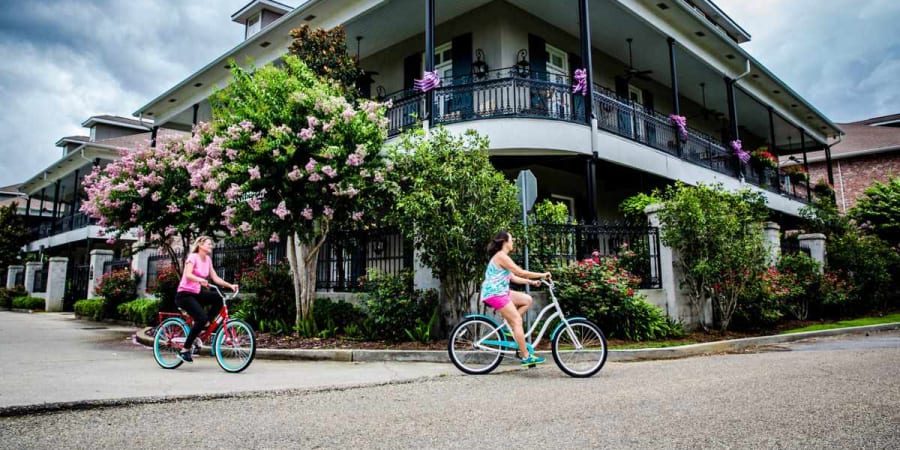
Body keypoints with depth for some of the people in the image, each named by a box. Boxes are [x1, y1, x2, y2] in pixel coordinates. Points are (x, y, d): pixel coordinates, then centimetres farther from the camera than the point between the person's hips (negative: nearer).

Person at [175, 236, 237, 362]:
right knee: (202, 318, -24)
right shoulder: (193, 257, -12)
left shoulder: (208, 259, 9)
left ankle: (206, 323, 3)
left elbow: (215, 278, 6)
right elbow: (188, 275, -29)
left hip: (197, 293, 7)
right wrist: (200, 279, -48)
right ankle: (185, 350, -12)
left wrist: (230, 285, -6)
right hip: (184, 294, -7)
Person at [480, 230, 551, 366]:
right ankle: (526, 356, -5)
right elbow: (521, 273, -18)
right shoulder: (501, 256, -16)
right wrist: (542, 275, -8)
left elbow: (513, 277, 16)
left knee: (527, 300, 8)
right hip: (494, 294, -10)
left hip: (500, 292, 10)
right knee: (517, 321, -9)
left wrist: (531, 282, 8)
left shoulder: (502, 256, 17)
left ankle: (511, 328, 9)